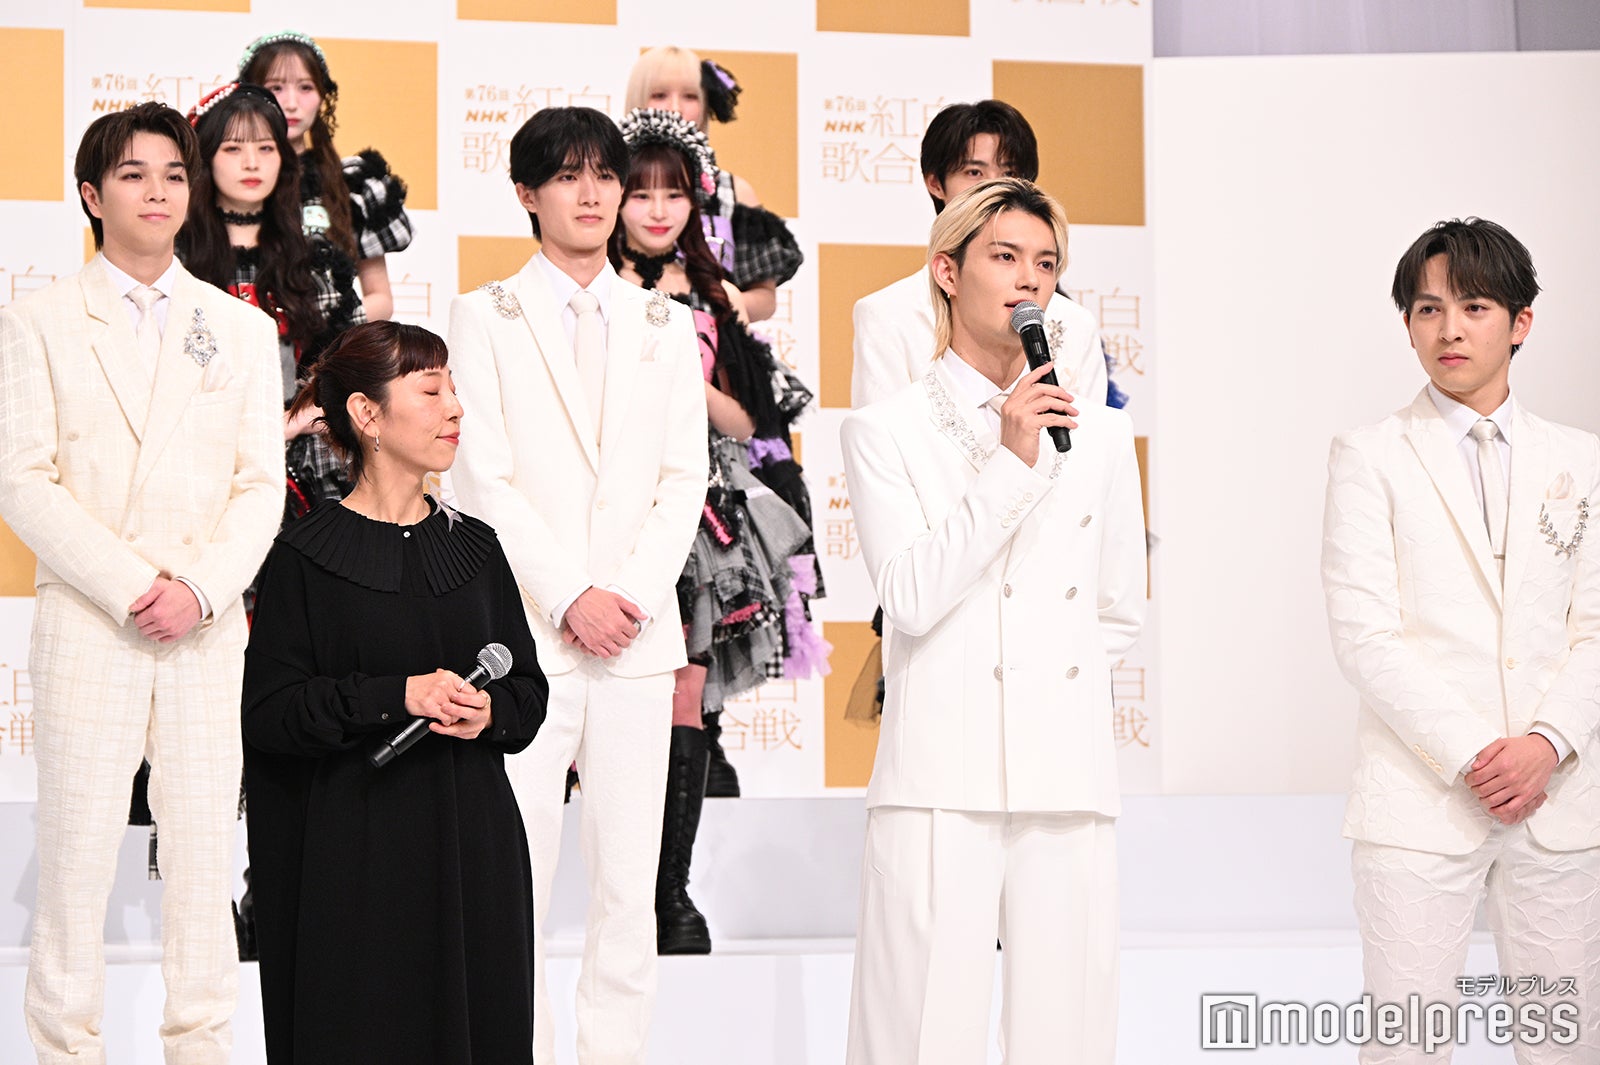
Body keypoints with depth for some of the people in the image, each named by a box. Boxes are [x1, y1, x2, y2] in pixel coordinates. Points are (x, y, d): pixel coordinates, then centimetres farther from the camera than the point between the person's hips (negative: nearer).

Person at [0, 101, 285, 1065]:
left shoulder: (243, 329, 12)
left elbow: (262, 484, 7)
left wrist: (198, 588, -9)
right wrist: (131, 586, -12)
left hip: (209, 629, 2)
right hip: (86, 624, -2)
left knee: (204, 850, 3)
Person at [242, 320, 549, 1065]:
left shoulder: (474, 546, 9)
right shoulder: (307, 555, -5)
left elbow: (529, 689, 12)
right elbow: (267, 710, -9)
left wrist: (490, 712, -10)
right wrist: (396, 696, -19)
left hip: (472, 843, 4)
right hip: (354, 852, -4)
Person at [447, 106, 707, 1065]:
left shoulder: (666, 325, 15)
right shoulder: (486, 317, 7)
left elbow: (685, 480, 8)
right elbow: (485, 479, -2)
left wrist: (631, 594, -6)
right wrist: (570, 599, -10)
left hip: (639, 631, 3)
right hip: (525, 631, -2)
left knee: (630, 878, 2)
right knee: (515, 878, -5)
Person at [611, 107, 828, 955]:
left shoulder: (718, 302, 11)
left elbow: (748, 422, 10)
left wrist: (693, 384, -7)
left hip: (700, 512, 2)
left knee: (685, 699, -2)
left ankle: (675, 893, 3)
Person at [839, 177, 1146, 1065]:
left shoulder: (1098, 433, 16)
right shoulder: (884, 431, 5)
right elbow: (908, 597, -8)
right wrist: (1011, 459, -9)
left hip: (1069, 784, 3)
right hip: (941, 783, -3)